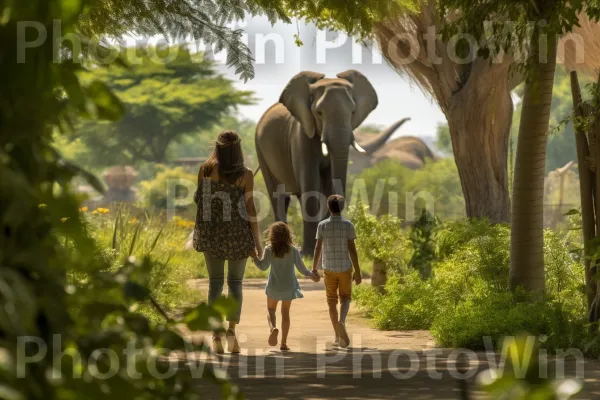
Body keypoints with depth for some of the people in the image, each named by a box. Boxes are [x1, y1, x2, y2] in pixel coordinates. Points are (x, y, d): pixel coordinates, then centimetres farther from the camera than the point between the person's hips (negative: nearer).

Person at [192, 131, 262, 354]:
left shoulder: (206, 170, -3)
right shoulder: (245, 175, -7)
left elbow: (199, 200, 2)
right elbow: (250, 208, -6)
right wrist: (257, 240, -1)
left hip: (211, 233, 1)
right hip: (237, 233, -1)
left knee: (215, 282, 10)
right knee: (235, 282, 11)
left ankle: (216, 334, 1)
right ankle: (232, 329, -7)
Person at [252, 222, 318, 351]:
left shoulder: (269, 250, -9)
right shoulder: (293, 250, -7)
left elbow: (263, 267, -8)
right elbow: (301, 268, -5)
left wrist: (254, 257, 5)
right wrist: (311, 275, 12)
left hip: (274, 286, -1)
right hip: (289, 286, 1)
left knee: (270, 309, 16)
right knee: (285, 312, 12)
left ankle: (272, 327, -17)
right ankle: (284, 343, 10)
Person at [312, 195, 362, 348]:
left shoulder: (322, 225, -4)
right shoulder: (348, 225, -7)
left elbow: (318, 248, -4)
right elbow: (352, 249, -9)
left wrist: (314, 268, 5)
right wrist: (357, 271, -5)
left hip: (329, 268, 1)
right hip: (345, 267, -1)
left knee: (332, 301, 10)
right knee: (345, 298, 11)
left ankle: (338, 336, 11)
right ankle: (341, 322, -21)